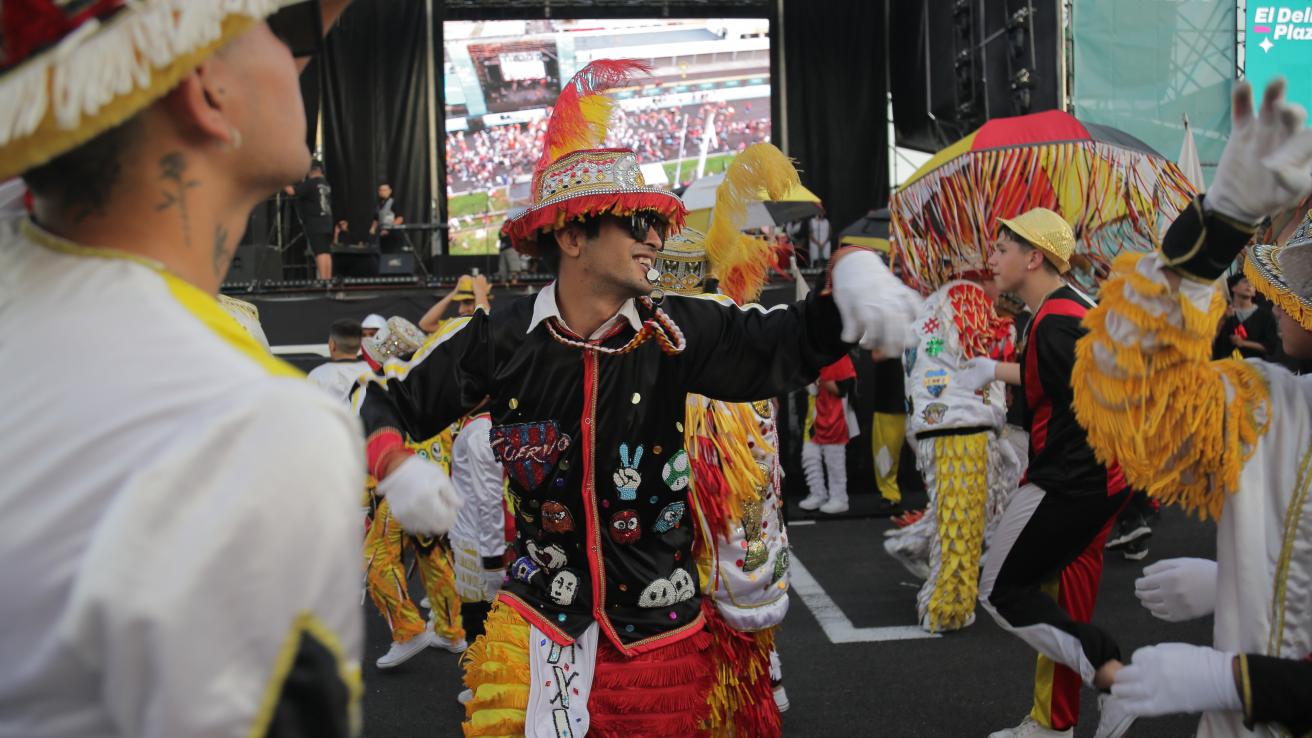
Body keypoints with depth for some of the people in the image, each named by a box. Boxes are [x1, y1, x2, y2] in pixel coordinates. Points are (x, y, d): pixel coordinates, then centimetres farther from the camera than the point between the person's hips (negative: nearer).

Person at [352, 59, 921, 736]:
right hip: (537, 620, -1)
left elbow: (796, 342, -17)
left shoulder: (675, 331, -9)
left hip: (660, 626, 1)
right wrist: (400, 468, -17)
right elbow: (384, 403, 3)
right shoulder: (497, 342, -8)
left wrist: (851, 270, -36)